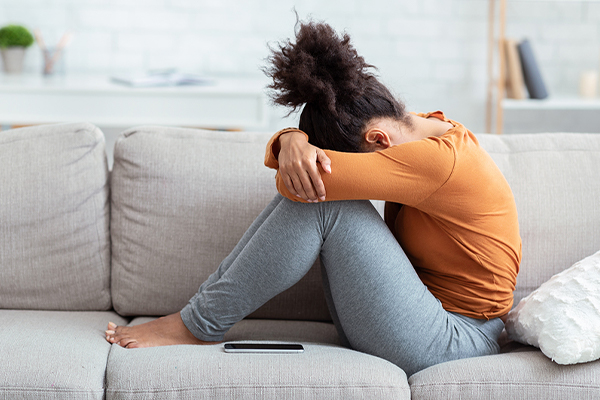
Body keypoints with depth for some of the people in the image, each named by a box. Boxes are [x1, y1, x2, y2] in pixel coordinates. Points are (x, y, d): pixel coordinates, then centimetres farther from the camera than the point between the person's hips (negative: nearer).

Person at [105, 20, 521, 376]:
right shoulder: (423, 129, 4)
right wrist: (293, 142, -22)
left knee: (324, 200, -23)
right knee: (307, 183, -5)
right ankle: (204, 300, -2)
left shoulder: (443, 160, -25)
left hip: (449, 341, -9)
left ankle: (197, 326, -11)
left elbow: (306, 180, -31)